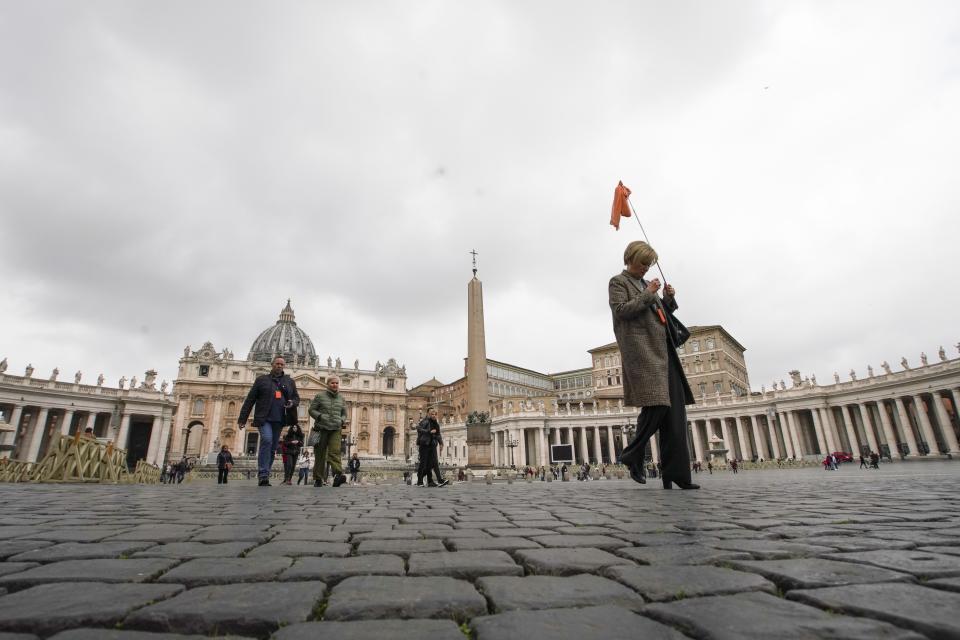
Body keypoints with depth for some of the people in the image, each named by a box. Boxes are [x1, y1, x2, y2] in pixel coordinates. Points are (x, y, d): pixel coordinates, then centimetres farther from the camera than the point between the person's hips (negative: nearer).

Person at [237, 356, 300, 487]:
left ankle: (264, 477, 13)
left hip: (279, 420, 3)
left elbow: (296, 398, 21)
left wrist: (292, 403, -4)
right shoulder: (262, 379, 9)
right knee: (267, 440, -24)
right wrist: (242, 418, 2)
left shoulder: (290, 382, 16)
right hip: (264, 418, -3)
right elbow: (250, 400, 7)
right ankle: (263, 476, -20)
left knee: (273, 449, 4)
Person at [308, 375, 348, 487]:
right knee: (320, 455, 3)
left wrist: (342, 421, 1)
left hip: (336, 429, 1)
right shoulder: (320, 396, 5)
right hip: (322, 429, -1)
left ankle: (338, 475, -31)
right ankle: (318, 479, 14)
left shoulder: (341, 398, 15)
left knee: (335, 451, -18)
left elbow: (344, 414, 22)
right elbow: (311, 410, 4)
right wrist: (320, 416, -12)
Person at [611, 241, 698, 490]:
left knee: (675, 411, 0)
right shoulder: (618, 282, 5)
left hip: (663, 351, 8)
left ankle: (676, 474, 2)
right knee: (656, 406, -15)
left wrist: (669, 299, 11)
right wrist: (647, 295, -8)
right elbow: (621, 310, -11)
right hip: (642, 352, -8)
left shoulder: (646, 284, 27)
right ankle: (633, 455, 6)